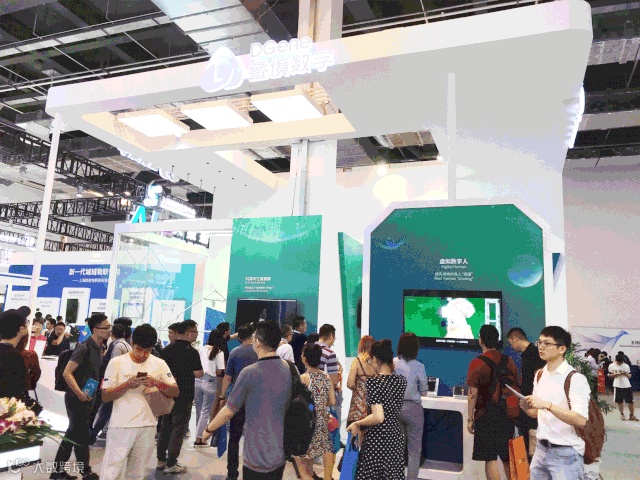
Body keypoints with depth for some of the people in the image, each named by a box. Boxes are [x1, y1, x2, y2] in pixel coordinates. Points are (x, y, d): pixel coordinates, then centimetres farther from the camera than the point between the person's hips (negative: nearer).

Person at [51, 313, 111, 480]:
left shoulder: (99, 348, 7)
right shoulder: (84, 348, -19)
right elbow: (67, 373, -22)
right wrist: (80, 394, -25)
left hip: (87, 398, 8)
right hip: (77, 399, -8)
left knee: (73, 434, 16)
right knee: (82, 435, 3)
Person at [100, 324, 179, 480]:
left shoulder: (160, 364, 3)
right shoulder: (117, 362, -3)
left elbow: (175, 392, 1)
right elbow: (105, 396, -3)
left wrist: (157, 383, -16)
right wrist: (127, 384, -18)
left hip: (147, 427, 2)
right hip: (121, 426, -2)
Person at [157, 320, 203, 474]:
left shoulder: (167, 349, 5)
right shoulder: (192, 352, -16)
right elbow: (198, 374, -14)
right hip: (183, 396, -6)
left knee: (165, 427, 17)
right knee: (179, 429, 3)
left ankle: (161, 460, 24)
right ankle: (171, 464, 7)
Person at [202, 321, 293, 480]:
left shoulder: (249, 372, -18)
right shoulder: (289, 369, -2)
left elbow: (228, 412, -10)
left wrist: (209, 429, 8)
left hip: (258, 456, -5)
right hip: (281, 453, 5)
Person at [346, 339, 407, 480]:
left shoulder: (373, 382, -17)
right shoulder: (401, 380, 0)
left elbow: (378, 417, -26)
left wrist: (357, 424, -11)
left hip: (377, 439, -5)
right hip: (396, 437, 6)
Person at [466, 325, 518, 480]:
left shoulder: (477, 363, -12)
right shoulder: (509, 361, 3)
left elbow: (473, 394, -14)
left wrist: (470, 419, -6)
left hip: (486, 416, -5)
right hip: (507, 416, 5)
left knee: (490, 459, 1)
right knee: (508, 459, 17)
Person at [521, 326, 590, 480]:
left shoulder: (575, 379, -14)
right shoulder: (539, 376, 8)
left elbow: (581, 420, -25)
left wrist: (547, 405, -31)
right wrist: (526, 407, -5)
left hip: (566, 454, -6)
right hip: (541, 449, 7)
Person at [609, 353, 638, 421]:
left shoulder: (626, 366, 6)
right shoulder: (612, 366, -1)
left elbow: (630, 376, 10)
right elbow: (610, 375, 1)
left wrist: (626, 374, -12)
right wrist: (616, 374, -15)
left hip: (627, 385, 2)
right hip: (618, 386, -2)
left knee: (630, 401, 3)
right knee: (620, 401, 4)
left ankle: (631, 415, 15)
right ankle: (622, 414, 18)